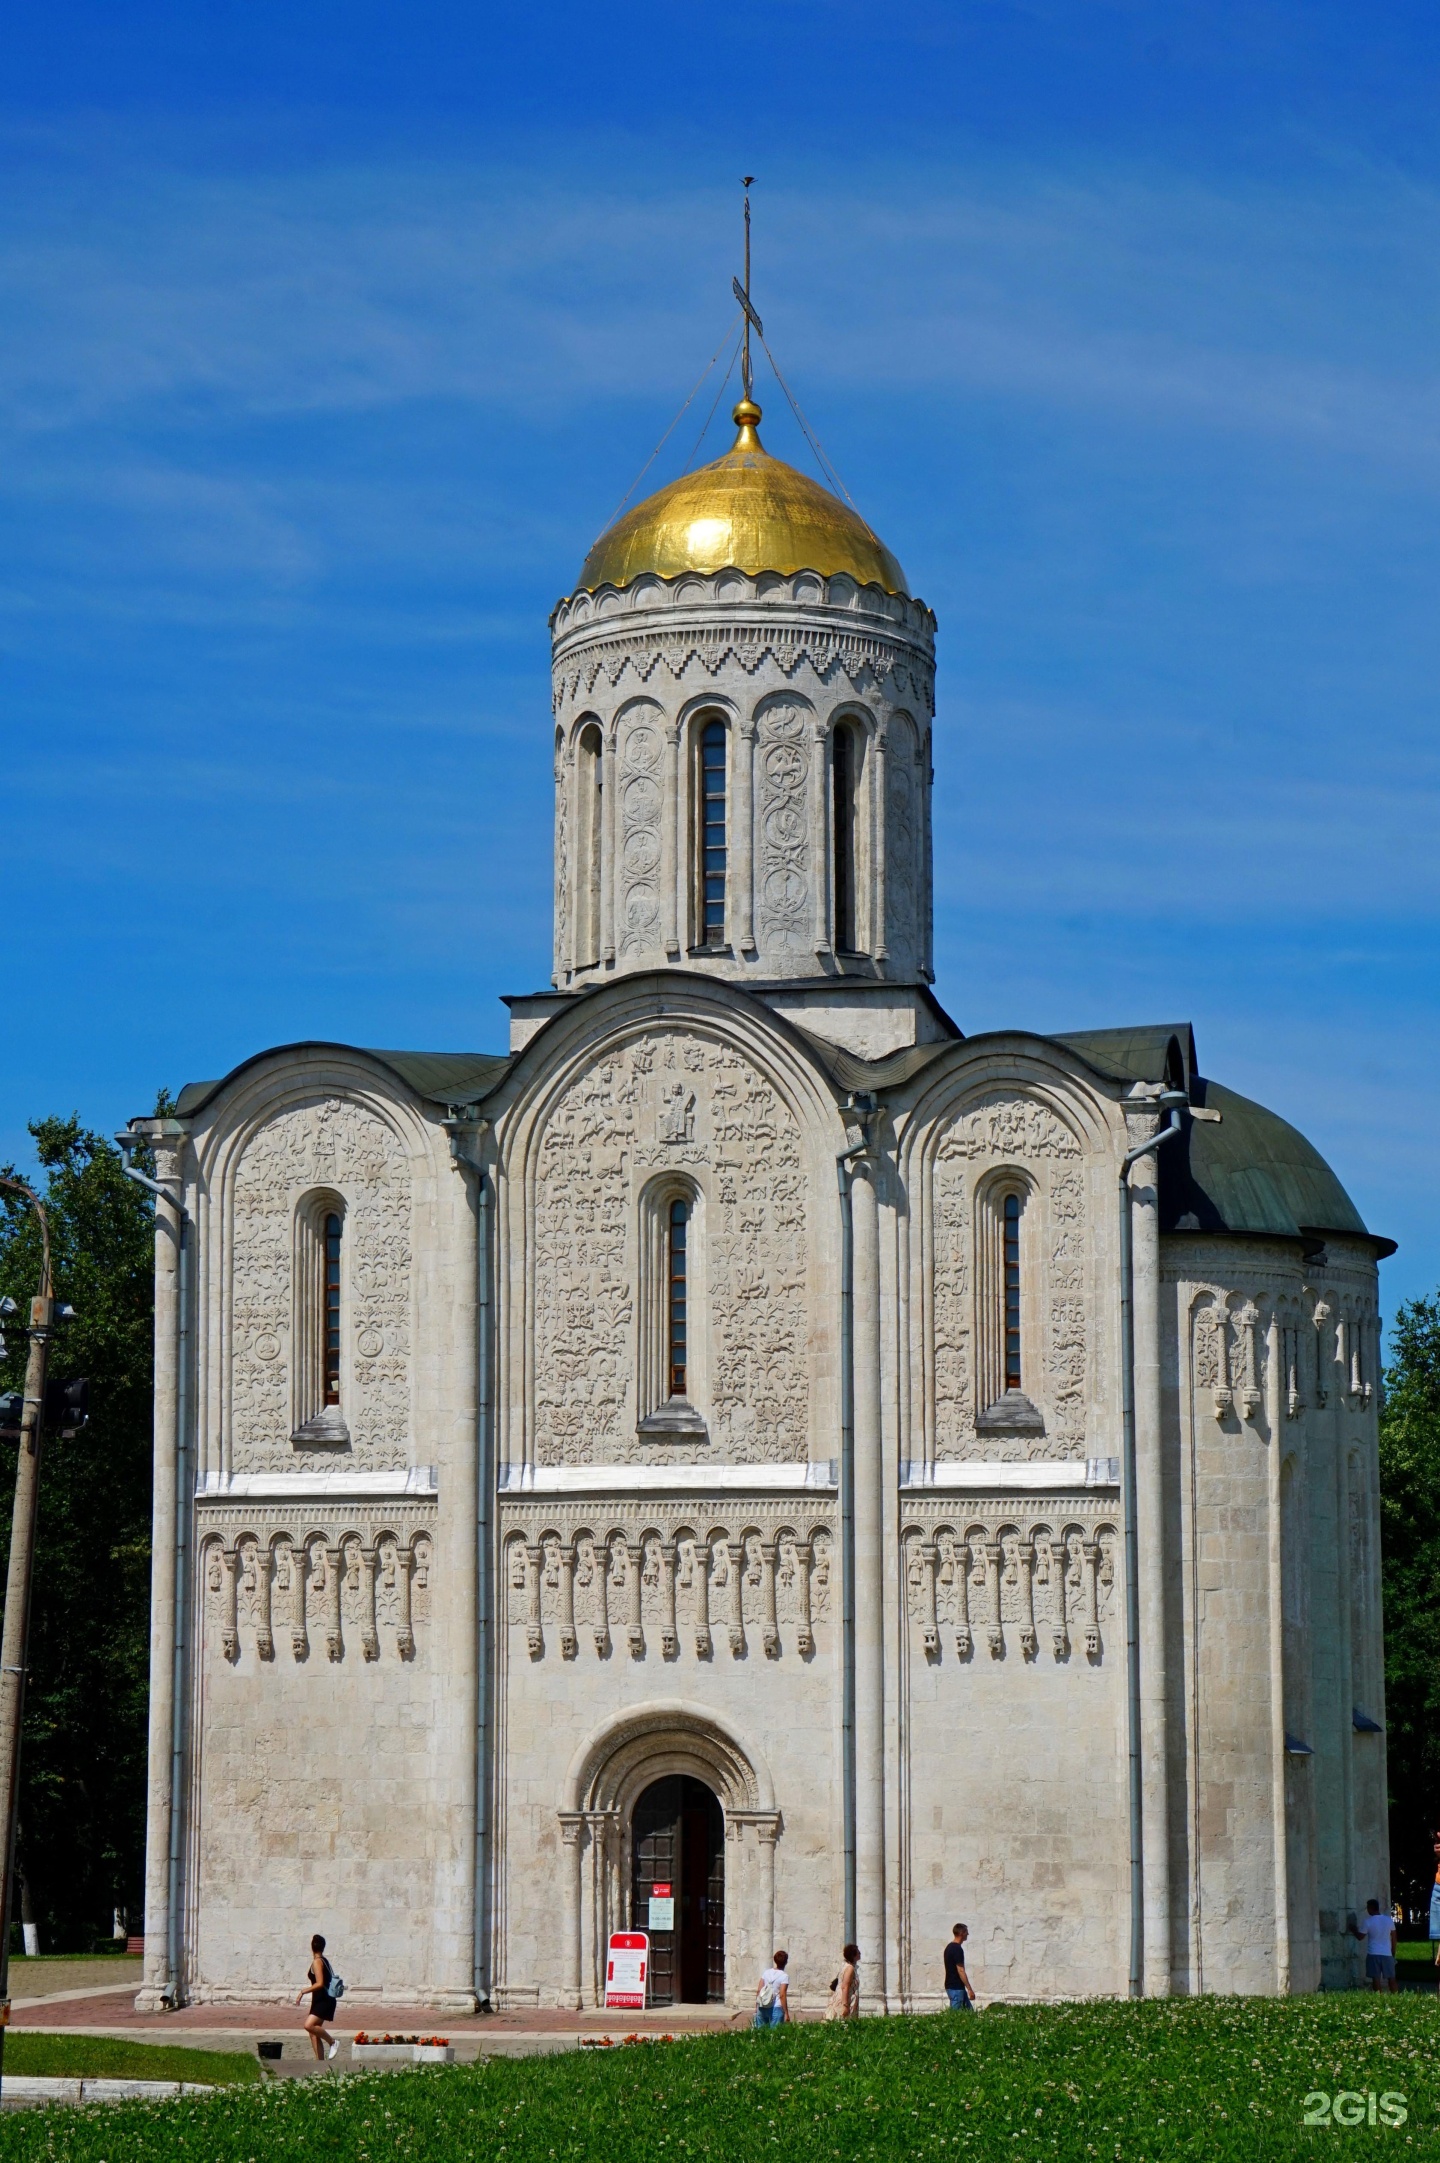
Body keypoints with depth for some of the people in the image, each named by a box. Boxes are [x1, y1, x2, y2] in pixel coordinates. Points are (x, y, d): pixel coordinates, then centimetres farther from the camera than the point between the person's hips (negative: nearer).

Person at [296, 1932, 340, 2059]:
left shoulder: (317, 1962, -13)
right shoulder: (324, 1961, 15)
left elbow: (319, 1983, -23)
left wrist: (303, 1991, -16)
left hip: (323, 2001, -10)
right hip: (320, 2001, 10)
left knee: (309, 2025, -25)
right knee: (313, 2033, 8)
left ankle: (332, 2042, -12)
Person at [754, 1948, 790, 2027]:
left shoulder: (766, 1973, 7)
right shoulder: (784, 1976, -8)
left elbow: (758, 1990, 6)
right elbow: (782, 1995, -13)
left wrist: (756, 2007, 15)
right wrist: (786, 2013, -9)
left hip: (762, 2008, 5)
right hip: (776, 2009, -5)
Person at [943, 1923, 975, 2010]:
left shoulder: (949, 1947, 13)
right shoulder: (957, 1949, -17)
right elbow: (960, 1971, -21)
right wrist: (970, 1989, -18)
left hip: (951, 1985, 10)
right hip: (956, 1988, -10)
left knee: (968, 2011, 11)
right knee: (955, 2013, -6)